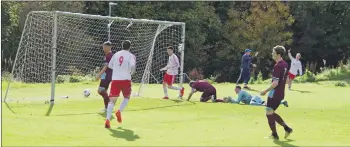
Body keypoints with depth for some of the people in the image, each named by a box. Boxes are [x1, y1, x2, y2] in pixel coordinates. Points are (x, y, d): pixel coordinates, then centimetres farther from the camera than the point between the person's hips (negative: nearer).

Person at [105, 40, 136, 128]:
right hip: (126, 79, -2)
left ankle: (107, 119, -20)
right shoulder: (131, 56, -1)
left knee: (112, 100, -4)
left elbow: (110, 65, 19)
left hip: (115, 79, 2)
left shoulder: (116, 54, 12)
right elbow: (132, 66, -18)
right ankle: (119, 111, -2)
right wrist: (131, 72, 2)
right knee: (127, 97, 22)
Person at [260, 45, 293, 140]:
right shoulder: (285, 64, 9)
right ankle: (287, 128, 16)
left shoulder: (277, 66, -20)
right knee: (272, 113, 19)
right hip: (281, 94, 9)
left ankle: (274, 134, 6)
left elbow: (275, 83, -23)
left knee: (269, 113, 1)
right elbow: (285, 79, 18)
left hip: (274, 93, -9)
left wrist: (265, 91, -16)